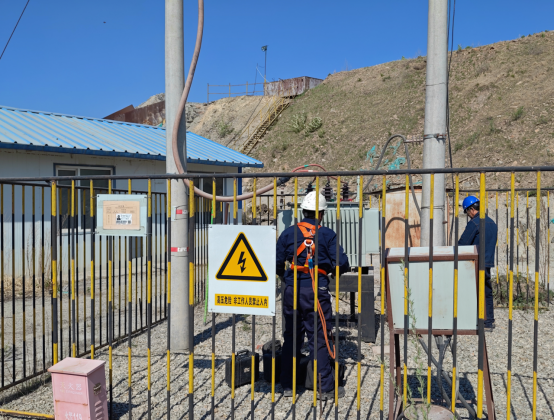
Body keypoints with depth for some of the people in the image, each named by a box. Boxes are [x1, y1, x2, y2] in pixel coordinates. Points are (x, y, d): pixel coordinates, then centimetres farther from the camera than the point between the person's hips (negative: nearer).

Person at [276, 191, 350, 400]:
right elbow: (341, 264, -6)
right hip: (316, 291, -3)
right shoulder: (327, 234, -3)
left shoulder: (288, 233, 3)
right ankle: (326, 387, 9)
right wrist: (331, 267, 16)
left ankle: (287, 385, 22)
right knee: (319, 338, 4)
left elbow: (277, 262, 3)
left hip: (292, 290, 3)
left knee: (291, 337, 14)